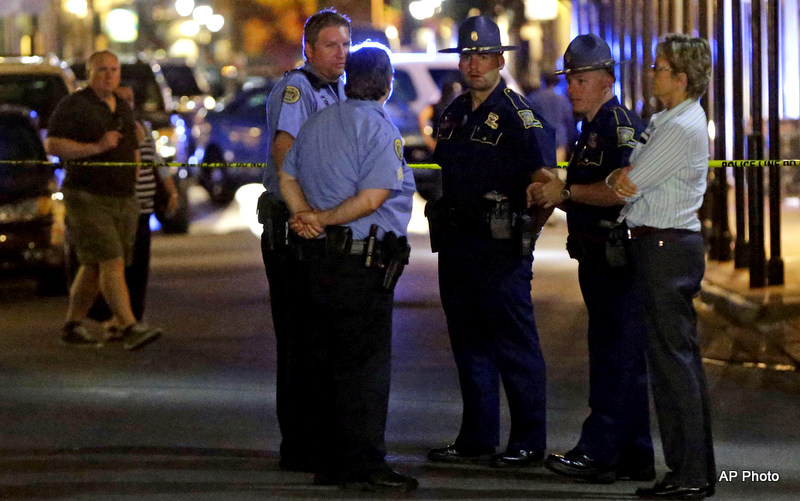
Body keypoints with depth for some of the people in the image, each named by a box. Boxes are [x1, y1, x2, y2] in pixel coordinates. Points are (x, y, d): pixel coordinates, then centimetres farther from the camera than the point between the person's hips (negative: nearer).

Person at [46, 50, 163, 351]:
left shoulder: (123, 109, 15)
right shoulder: (73, 106, -6)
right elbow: (52, 145, -14)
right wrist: (96, 148, -21)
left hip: (123, 201, 7)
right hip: (88, 199, -7)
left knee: (94, 268, 9)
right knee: (112, 263, -15)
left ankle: (72, 325, 20)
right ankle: (130, 329, -21)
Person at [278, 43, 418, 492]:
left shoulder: (317, 123, 14)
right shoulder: (380, 129, -11)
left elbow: (288, 176, 17)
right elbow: (372, 198, -18)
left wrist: (305, 216, 1)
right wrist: (322, 219, -9)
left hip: (316, 256, 8)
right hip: (361, 265, -8)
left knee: (322, 363, 12)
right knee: (365, 365, -5)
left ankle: (330, 460, 17)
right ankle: (365, 466, -5)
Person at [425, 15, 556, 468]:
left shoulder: (517, 115, -9)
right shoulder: (455, 113, 14)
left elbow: (546, 183, -13)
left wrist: (526, 231, -8)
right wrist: (442, 221, 17)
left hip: (500, 248, -8)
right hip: (456, 244, 8)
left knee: (515, 346, -3)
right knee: (469, 343, 11)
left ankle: (529, 443, 2)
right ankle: (476, 439, 18)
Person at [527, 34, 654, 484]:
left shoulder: (620, 124, -13)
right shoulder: (593, 128, 20)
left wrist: (566, 191, -17)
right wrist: (553, 196, 8)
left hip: (619, 258, -11)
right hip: (600, 257, 11)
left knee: (616, 357, -8)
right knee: (624, 360, 12)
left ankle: (598, 454, -7)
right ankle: (635, 458, 16)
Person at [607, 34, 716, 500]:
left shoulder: (682, 128, -15)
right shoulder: (665, 121, 17)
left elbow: (627, 186, -13)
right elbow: (627, 179, 14)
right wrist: (621, 177, -6)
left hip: (665, 249, -10)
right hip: (667, 247, 10)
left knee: (672, 360, -8)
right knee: (682, 358, 12)